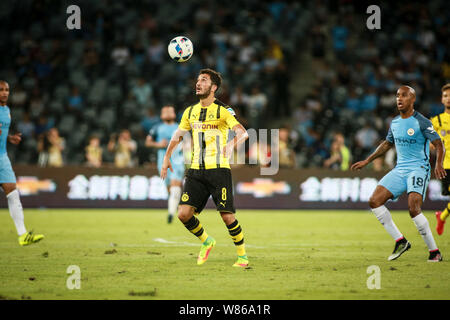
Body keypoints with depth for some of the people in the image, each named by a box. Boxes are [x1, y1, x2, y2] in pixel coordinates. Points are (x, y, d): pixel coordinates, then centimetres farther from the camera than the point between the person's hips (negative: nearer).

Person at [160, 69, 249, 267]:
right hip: (196, 171, 5)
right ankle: (206, 242, 19)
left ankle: (242, 256, 9)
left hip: (218, 169, -5)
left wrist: (232, 143, -34)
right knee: (183, 214, -8)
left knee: (227, 216, -11)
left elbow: (243, 132, -15)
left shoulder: (223, 111, -4)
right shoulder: (190, 112, 13)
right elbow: (178, 135, 25)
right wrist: (166, 158, 18)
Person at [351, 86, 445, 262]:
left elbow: (439, 144, -12)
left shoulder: (421, 122, -10)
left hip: (419, 169, -7)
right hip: (400, 170, 7)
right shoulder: (395, 122, 11)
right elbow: (387, 143, 28)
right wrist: (367, 161, 27)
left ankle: (434, 251, -12)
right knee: (374, 201, -7)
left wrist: (438, 164, -29)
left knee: (414, 208, -25)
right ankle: (400, 241, 1)